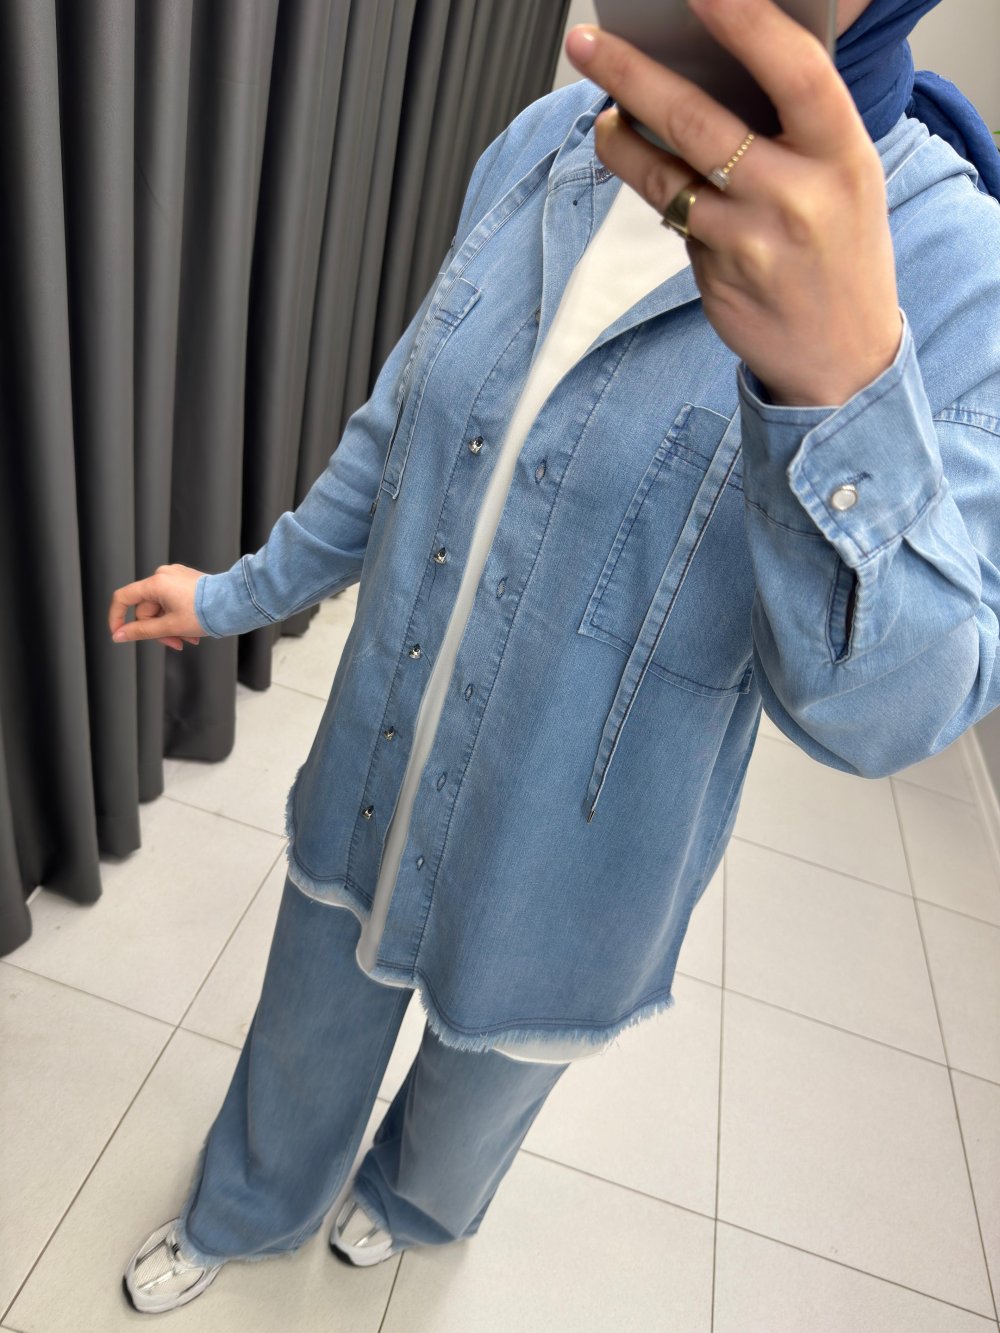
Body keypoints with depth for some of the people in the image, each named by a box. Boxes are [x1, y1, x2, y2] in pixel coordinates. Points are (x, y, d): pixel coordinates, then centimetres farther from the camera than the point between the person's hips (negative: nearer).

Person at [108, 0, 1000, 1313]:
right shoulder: (543, 147, -7)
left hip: (554, 880, -3)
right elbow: (402, 427, 5)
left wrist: (841, 381, -47)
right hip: (366, 801, 4)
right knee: (302, 1046, 29)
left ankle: (415, 1202, 68)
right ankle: (244, 1214, 65)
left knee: (480, 1080, 29)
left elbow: (886, 708, -28)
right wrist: (239, 592, 13)